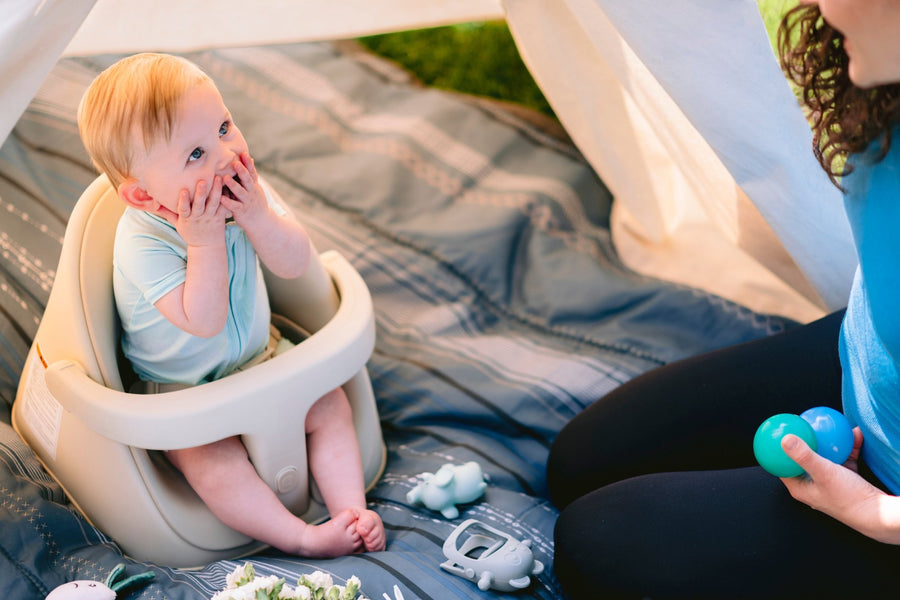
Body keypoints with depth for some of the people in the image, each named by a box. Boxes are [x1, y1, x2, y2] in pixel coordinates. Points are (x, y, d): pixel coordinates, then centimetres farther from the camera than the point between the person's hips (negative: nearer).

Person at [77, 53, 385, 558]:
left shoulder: (243, 190, -13)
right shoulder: (142, 245, -31)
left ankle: (351, 507, -1)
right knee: (212, 461, -26)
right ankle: (304, 539, -20)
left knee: (330, 406, -6)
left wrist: (258, 216, -35)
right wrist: (205, 242, -41)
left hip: (257, 359, 6)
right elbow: (204, 322, -36)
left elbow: (296, 264, -18)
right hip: (181, 392, -6)